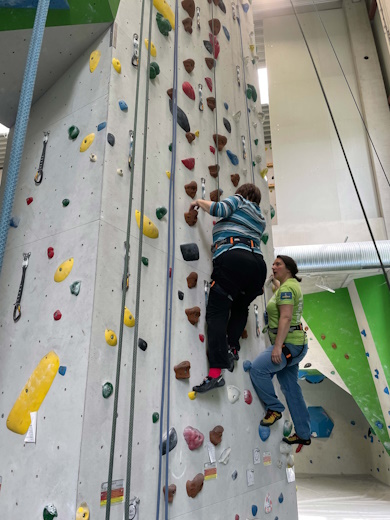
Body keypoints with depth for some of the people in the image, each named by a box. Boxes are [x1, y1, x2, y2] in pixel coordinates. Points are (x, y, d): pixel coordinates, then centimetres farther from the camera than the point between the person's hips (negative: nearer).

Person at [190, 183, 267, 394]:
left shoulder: (238, 199, 16)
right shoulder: (260, 219, 33)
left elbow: (220, 209, -3)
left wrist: (199, 202, 14)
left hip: (233, 258, -6)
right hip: (257, 263, 7)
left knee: (217, 313, -11)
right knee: (240, 308, 29)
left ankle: (215, 373, -20)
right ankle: (232, 347, 9)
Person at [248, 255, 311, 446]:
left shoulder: (286, 288, -14)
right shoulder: (291, 285, 15)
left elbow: (286, 317, -24)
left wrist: (278, 346, -28)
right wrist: (274, 280, 47)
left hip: (289, 344, -11)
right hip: (292, 344, 11)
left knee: (258, 368, -20)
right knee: (291, 389, 13)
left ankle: (274, 408, -2)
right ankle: (303, 434, 22)